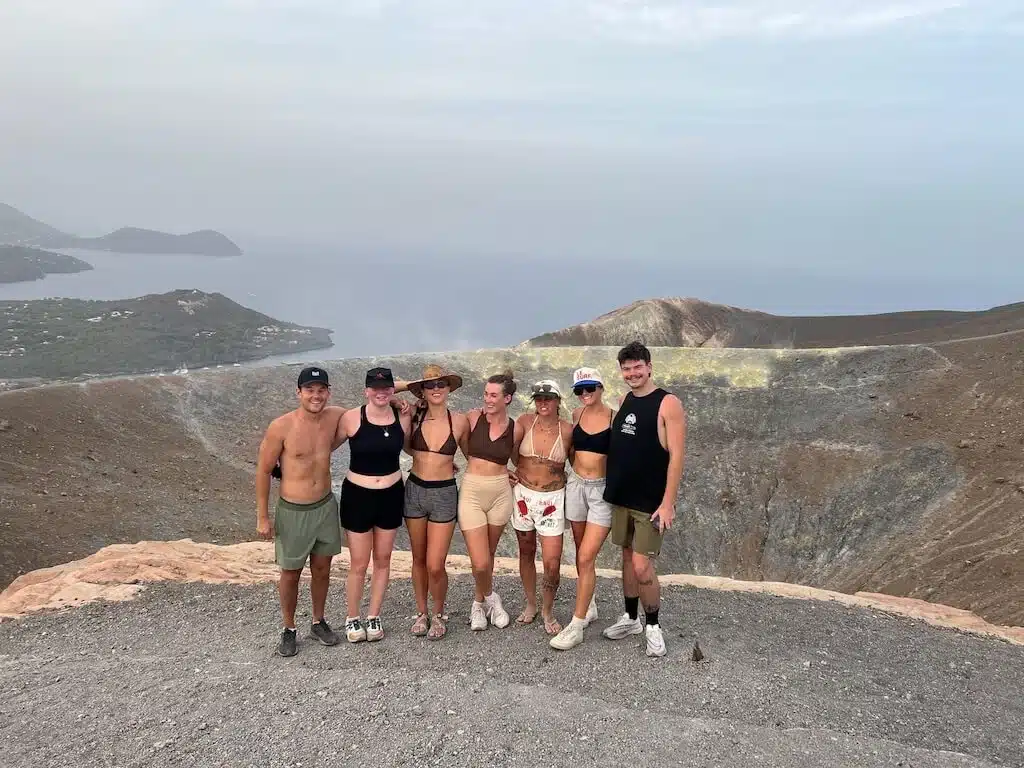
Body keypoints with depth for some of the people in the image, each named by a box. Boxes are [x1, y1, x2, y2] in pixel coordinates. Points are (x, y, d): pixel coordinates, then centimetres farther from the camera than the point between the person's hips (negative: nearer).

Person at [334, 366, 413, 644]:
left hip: (391, 495, 3)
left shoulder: (402, 417, -5)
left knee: (383, 560, 14)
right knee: (359, 564, 4)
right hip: (357, 496, -3)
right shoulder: (351, 418, -15)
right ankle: (352, 618, 25)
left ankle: (374, 617, 31)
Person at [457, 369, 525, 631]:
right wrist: (485, 468, 10)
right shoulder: (473, 417, -5)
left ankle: (479, 604, 36)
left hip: (501, 494, 2)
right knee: (480, 563, -7)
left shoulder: (515, 429, -1)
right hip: (472, 491, -1)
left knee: (488, 556, 14)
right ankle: (490, 598, 23)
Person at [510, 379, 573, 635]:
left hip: (552, 499, -2)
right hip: (524, 495, 2)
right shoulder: (525, 422, -5)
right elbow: (514, 456, 8)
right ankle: (531, 604, 34)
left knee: (552, 563, -5)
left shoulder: (567, 430, -9)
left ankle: (547, 611, 18)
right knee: (526, 553, 16)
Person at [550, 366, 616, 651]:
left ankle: (576, 626, -4)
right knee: (582, 555, 16)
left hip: (603, 490, -5)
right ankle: (589, 606, 35)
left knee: (586, 558, -9)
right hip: (576, 486, 5)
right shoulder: (576, 415, 5)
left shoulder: (615, 417, -9)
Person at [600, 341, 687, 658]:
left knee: (642, 567, -7)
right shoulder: (624, 401, 8)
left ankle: (652, 625, 13)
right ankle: (630, 618, 30)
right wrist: (611, 486, 12)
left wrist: (668, 503, -19)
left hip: (651, 502, -6)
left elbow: (676, 456, -15)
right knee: (627, 557, 15)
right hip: (621, 497, 6)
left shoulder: (668, 404, -12)